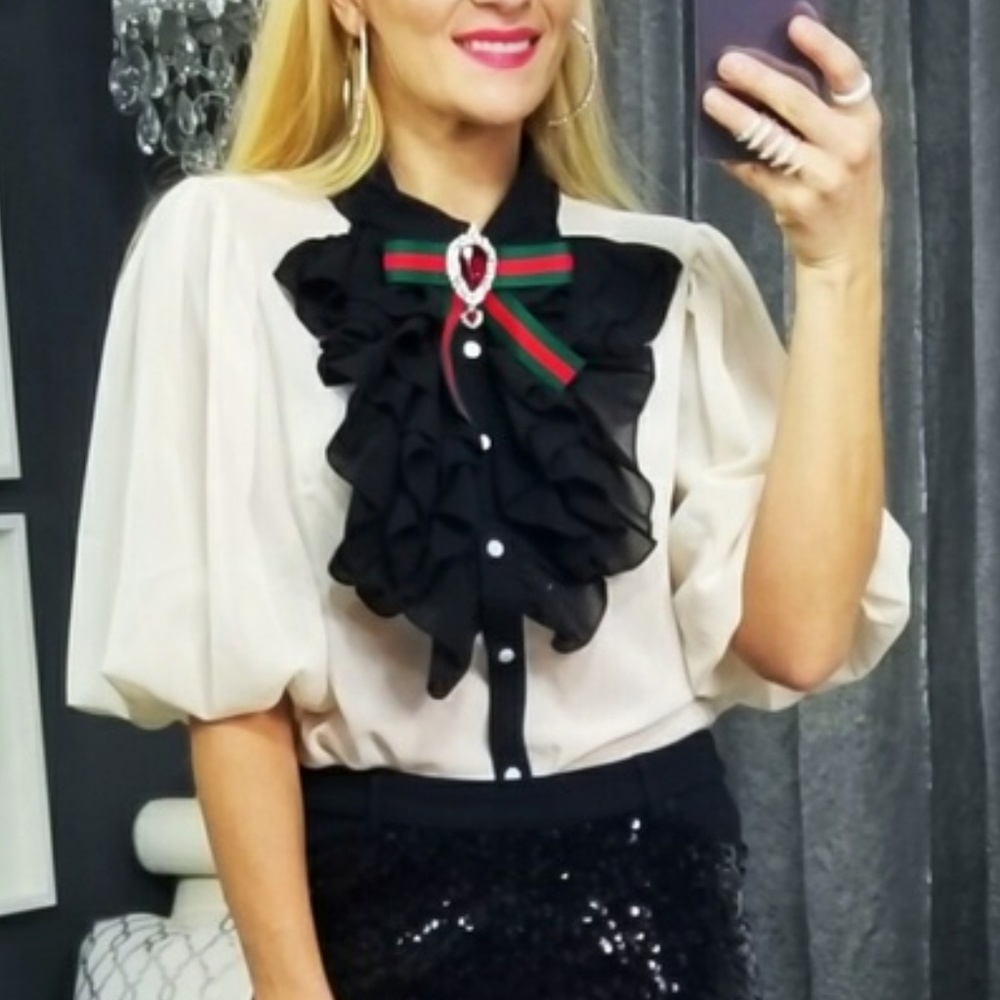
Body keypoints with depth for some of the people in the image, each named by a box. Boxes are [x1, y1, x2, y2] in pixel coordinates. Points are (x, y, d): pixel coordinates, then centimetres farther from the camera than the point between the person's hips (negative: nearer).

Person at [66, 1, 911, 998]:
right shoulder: (225, 245, -7)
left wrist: (840, 264, -15)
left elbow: (795, 635, -10)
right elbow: (226, 671, -7)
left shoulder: (675, 273, 0)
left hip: (656, 885, 3)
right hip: (385, 888, -2)